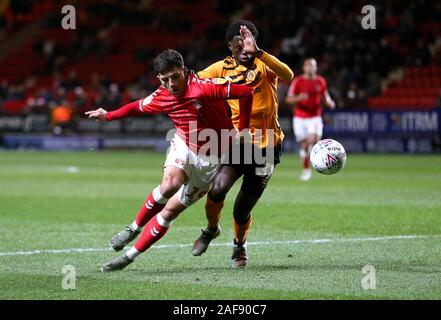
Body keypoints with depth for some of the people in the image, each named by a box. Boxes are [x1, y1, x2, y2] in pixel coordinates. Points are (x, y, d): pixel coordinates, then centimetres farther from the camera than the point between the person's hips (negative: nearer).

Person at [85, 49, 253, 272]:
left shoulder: (203, 88, -26)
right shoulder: (161, 98, -8)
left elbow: (246, 93, -23)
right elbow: (137, 107, 13)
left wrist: (242, 132, -16)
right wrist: (108, 116, 25)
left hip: (211, 159, -3)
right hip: (183, 146, 3)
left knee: (170, 211, -3)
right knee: (169, 184, -29)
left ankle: (130, 255, 5)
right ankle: (135, 228, -5)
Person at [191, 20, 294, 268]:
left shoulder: (264, 64, -6)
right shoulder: (224, 68, 2)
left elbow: (288, 75, -27)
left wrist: (257, 51, -35)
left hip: (266, 147, -2)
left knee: (242, 211, 0)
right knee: (218, 189, -25)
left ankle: (240, 244, 34)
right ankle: (212, 229, 8)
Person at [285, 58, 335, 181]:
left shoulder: (320, 81, 4)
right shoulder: (298, 81, -5)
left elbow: (325, 96, 18)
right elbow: (289, 99, -6)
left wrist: (329, 102, -4)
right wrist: (298, 98, -26)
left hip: (315, 117, 1)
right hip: (300, 118, -1)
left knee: (314, 140, -25)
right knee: (304, 144, 1)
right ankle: (306, 170, 16)